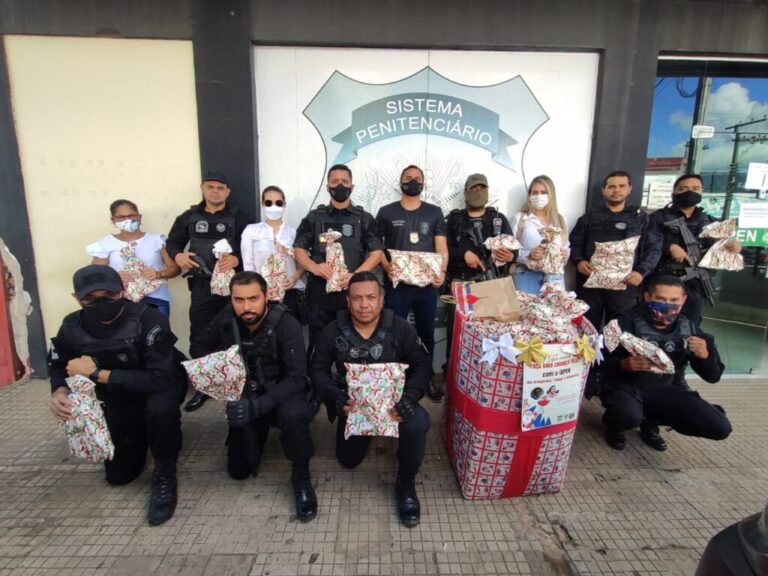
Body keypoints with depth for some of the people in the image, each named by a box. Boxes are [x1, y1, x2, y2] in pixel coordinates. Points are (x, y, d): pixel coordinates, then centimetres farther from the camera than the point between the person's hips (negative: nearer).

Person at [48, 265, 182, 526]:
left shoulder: (148, 319, -31)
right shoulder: (72, 327, -13)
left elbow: (159, 379, -39)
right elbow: (57, 365, 8)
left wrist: (96, 373, -32)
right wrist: (58, 391, -15)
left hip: (155, 390, -5)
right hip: (117, 402, 5)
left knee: (161, 408, -40)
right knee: (118, 475, 11)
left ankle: (164, 475, -12)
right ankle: (139, 437, 42)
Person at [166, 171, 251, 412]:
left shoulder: (238, 218, 1)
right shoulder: (189, 217, 8)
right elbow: (172, 242, 16)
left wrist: (236, 259, -21)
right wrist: (178, 255, -5)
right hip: (201, 286, 3)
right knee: (199, 336, 6)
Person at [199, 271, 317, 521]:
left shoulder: (285, 323, -24)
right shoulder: (224, 320, -12)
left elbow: (297, 377, -28)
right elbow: (203, 350, 9)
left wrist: (257, 406, -40)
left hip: (280, 391, -4)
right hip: (243, 393, 4)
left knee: (293, 416, -38)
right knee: (239, 470, 8)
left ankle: (301, 477, -12)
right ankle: (260, 432, 37)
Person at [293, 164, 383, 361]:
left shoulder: (365, 219, 7)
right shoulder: (314, 217, 9)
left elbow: (376, 253, 1)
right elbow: (299, 250, 5)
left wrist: (354, 275, -16)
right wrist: (314, 267, -17)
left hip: (353, 291, 0)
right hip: (320, 291, 1)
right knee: (317, 343, 7)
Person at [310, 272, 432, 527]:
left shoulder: (401, 328, -11)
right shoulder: (332, 331, -8)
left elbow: (422, 366, -10)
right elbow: (318, 370, -5)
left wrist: (408, 398, -28)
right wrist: (337, 398, -25)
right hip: (352, 404, 2)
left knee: (418, 423, -33)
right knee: (348, 461, 10)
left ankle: (406, 483, -4)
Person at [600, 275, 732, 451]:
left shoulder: (689, 329, -3)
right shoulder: (627, 322, -18)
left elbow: (713, 376, 2)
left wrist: (704, 356, -20)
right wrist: (623, 364, -38)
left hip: (667, 390, 5)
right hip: (627, 387, -5)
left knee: (720, 428, -8)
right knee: (628, 416, -37)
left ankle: (649, 422, 14)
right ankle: (614, 426, 4)